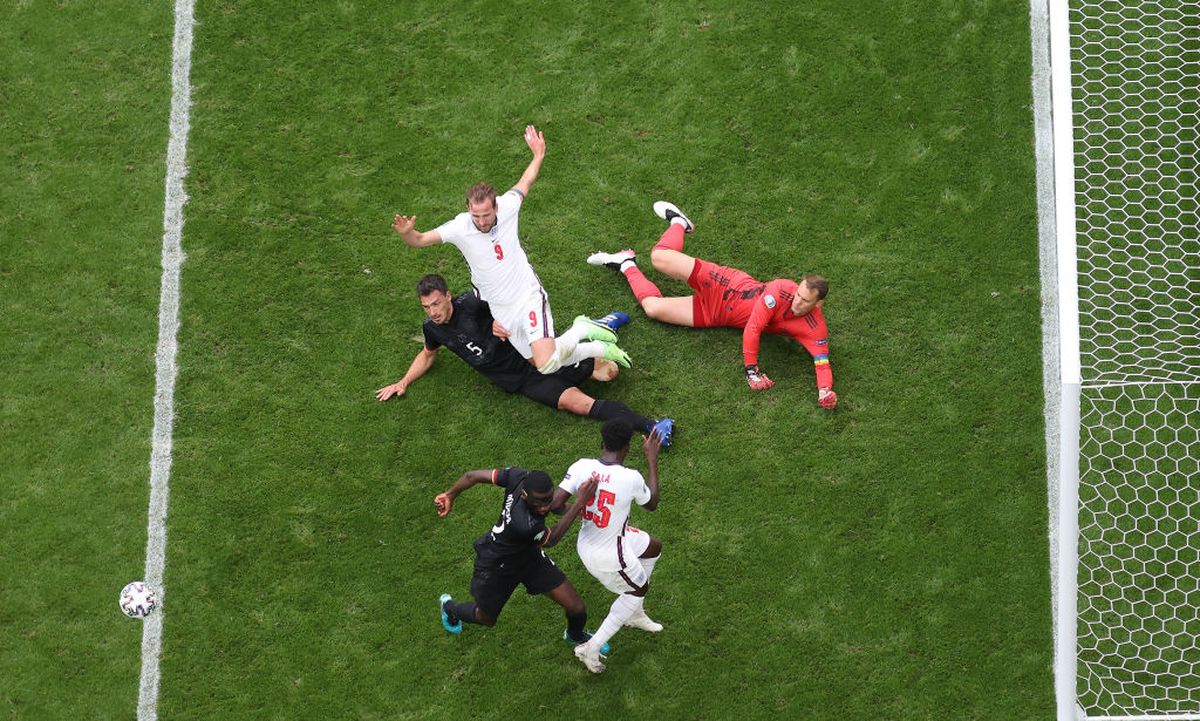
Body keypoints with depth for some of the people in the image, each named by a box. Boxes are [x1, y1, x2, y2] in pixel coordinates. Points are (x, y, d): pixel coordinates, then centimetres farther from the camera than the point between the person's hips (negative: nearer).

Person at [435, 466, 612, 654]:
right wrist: (579, 503, -32)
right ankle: (449, 607, 60)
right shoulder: (524, 524, -47)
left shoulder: (521, 476, -32)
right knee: (486, 618, 26)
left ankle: (575, 636, 44)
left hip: (529, 555, 6)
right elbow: (551, 540, -26)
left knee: (577, 609, 6)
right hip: (496, 566, -6)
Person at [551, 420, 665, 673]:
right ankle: (592, 648, 26)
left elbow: (555, 503, -20)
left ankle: (635, 614, 49)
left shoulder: (581, 467, -17)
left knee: (654, 547, 29)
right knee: (639, 589, 25)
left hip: (586, 542, 6)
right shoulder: (631, 479, -26)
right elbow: (652, 504, -3)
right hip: (609, 557, -6)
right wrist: (652, 460, 3)